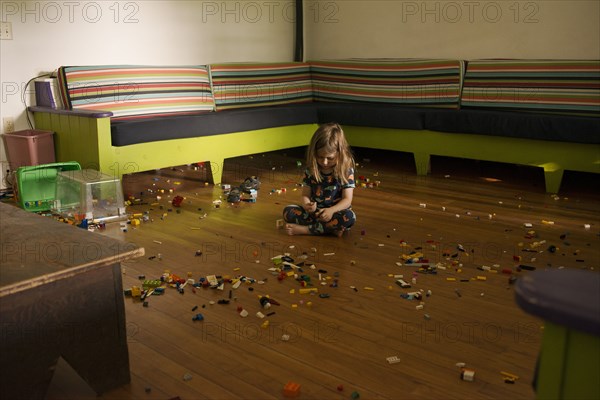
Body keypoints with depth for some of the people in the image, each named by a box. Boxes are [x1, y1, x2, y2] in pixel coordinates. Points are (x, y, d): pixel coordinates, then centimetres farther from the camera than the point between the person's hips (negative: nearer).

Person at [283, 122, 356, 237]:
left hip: (335, 213, -2)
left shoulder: (346, 171, -10)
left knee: (349, 217, -35)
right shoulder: (311, 170, -2)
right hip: (315, 212, 3)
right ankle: (330, 228, -24)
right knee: (287, 211, -19)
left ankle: (304, 229, -27)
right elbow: (305, 195, -1)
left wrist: (331, 210, -33)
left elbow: (347, 200, -13)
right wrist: (306, 205, -27)